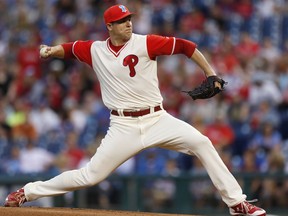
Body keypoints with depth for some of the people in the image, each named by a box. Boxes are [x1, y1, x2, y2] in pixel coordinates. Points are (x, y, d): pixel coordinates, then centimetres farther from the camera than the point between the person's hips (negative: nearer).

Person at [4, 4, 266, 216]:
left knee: (201, 142, -19)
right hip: (123, 127, 0)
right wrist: (51, 51, 4)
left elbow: (184, 46, -5)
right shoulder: (95, 50, 4)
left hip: (156, 119, 0)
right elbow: (70, 48, 22)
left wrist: (210, 72, -10)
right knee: (91, 176, -3)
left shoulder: (144, 43, -5)